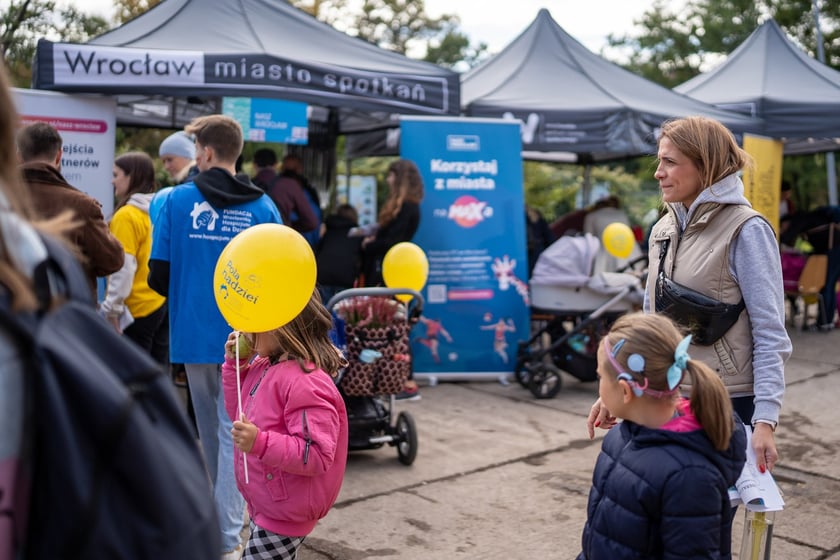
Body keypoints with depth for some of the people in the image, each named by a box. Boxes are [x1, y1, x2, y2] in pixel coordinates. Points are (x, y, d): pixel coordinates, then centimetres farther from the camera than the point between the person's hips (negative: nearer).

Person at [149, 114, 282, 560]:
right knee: (234, 433, 4)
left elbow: (158, 274, -4)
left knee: (210, 430, 19)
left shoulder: (176, 201, -5)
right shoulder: (263, 207, -4)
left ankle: (224, 519, 37)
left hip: (193, 335, 2)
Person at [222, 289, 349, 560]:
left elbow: (317, 455, -29)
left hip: (285, 512, -10)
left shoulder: (307, 382, -27)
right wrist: (234, 365, 5)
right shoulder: (265, 366, 3)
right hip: (264, 505, 10)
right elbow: (240, 413, 17)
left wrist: (260, 443, -38)